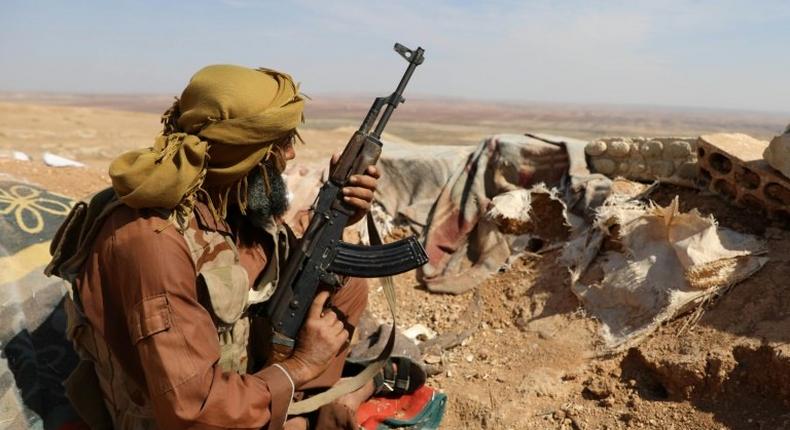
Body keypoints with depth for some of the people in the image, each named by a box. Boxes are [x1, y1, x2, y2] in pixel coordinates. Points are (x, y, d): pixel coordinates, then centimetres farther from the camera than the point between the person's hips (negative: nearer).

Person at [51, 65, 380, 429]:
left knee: (349, 283, 4)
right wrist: (303, 364, -20)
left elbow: (285, 266, 7)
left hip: (245, 368, 7)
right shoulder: (156, 239, -32)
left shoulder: (224, 194, -8)